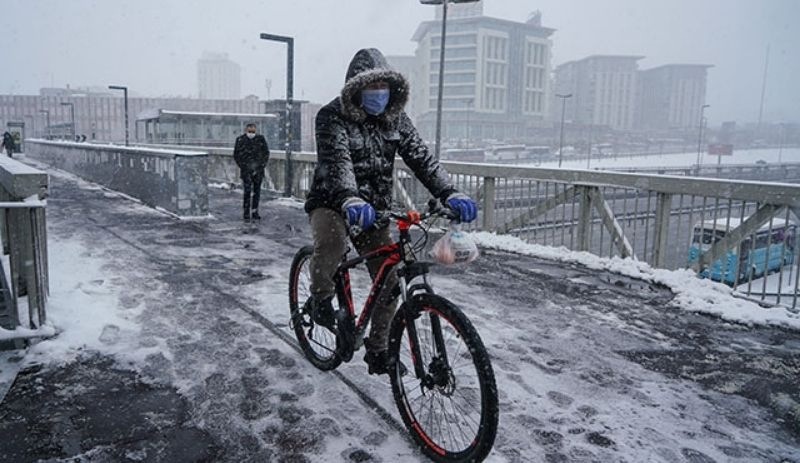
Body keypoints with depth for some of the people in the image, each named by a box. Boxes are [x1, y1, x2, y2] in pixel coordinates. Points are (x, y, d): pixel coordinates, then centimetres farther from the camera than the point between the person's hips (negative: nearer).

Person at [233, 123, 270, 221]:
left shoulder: (261, 139, 3)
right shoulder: (240, 139, -1)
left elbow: (266, 153, 11)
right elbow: (236, 155, 5)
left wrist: (263, 165, 2)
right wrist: (242, 166, -2)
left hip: (258, 169, 2)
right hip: (246, 170, -2)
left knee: (257, 191, 8)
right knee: (247, 190, -10)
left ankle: (254, 212, 19)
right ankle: (246, 213, -5)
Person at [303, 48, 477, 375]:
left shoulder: (395, 120, 0)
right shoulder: (333, 116, -14)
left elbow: (421, 157, -11)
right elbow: (337, 160, -32)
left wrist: (450, 194, -28)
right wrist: (350, 201, -51)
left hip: (374, 209, 4)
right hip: (331, 203, -4)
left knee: (388, 283, -1)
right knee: (330, 242, -38)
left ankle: (378, 349, 20)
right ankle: (320, 299, -6)